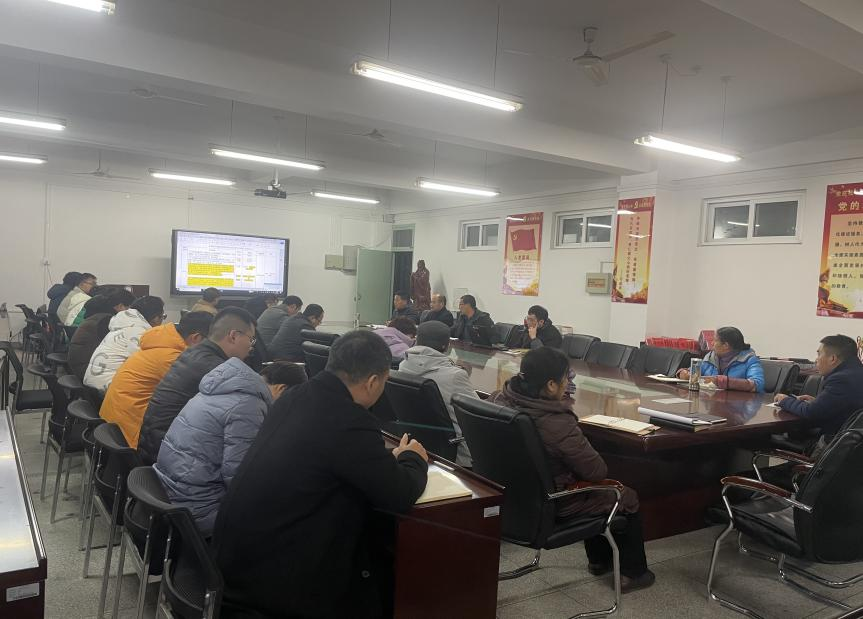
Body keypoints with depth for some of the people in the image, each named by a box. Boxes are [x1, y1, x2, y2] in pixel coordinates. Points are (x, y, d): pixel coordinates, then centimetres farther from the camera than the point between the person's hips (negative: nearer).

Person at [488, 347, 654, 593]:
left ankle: (598, 559, 48)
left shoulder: (499, 399, -14)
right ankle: (632, 573, 34)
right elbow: (598, 472, -21)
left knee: (594, 490, 32)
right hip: (552, 506, -7)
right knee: (628, 497, 17)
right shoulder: (558, 425, -34)